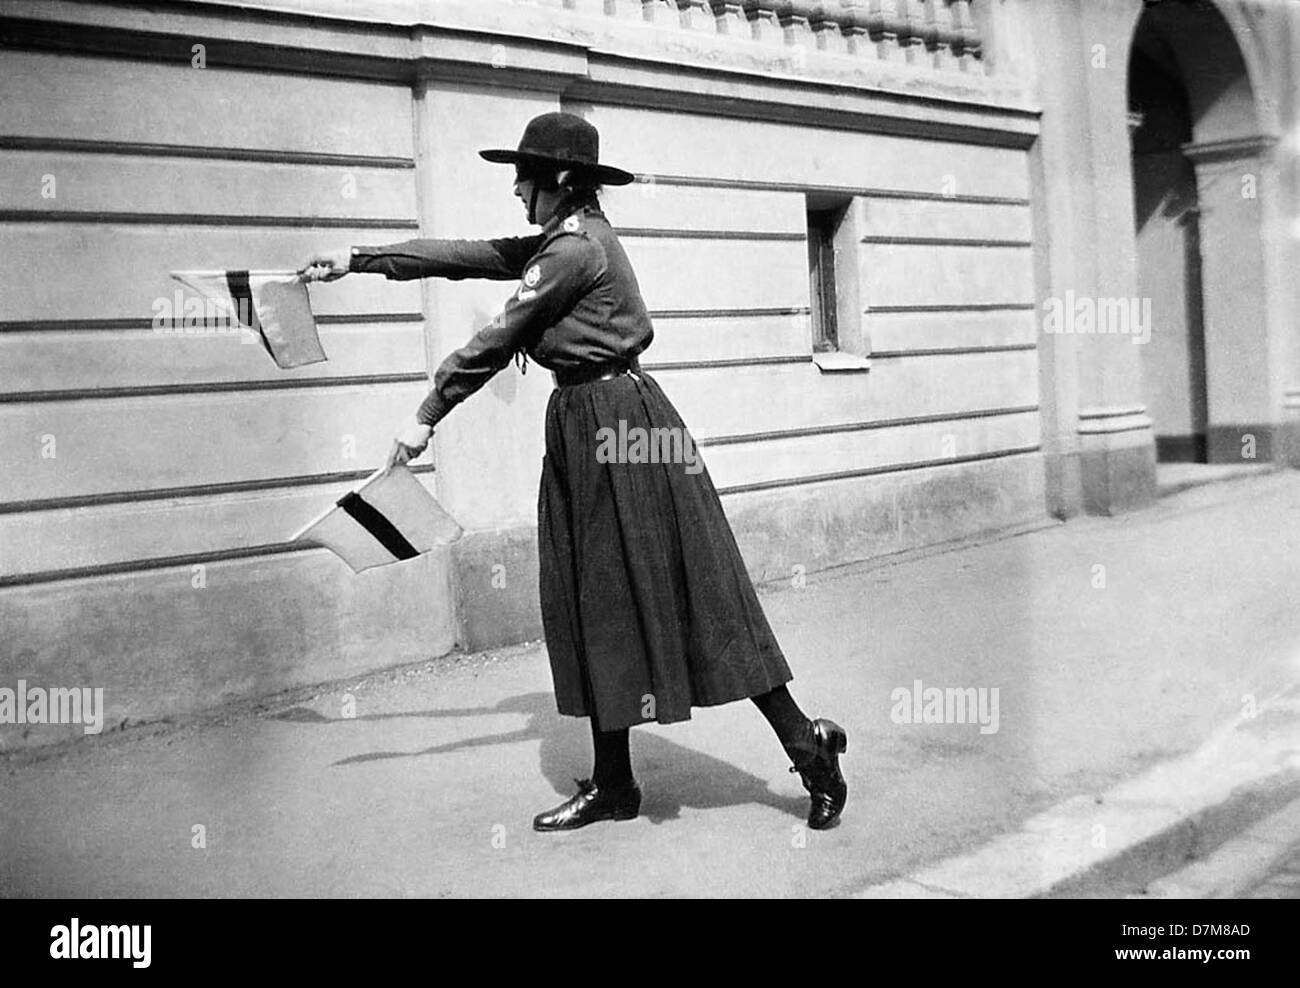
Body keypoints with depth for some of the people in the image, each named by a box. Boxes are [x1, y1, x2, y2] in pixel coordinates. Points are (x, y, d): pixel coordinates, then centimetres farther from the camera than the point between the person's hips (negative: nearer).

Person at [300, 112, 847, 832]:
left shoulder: (575, 248, -14)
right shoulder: (560, 242, 15)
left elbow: (496, 341, -12)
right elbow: (462, 256, 18)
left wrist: (427, 415, -6)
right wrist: (358, 259, 19)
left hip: (616, 423, -10)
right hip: (584, 425, 10)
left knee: (689, 592, -6)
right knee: (592, 602, 11)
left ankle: (807, 746, 4)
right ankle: (612, 784, 20)